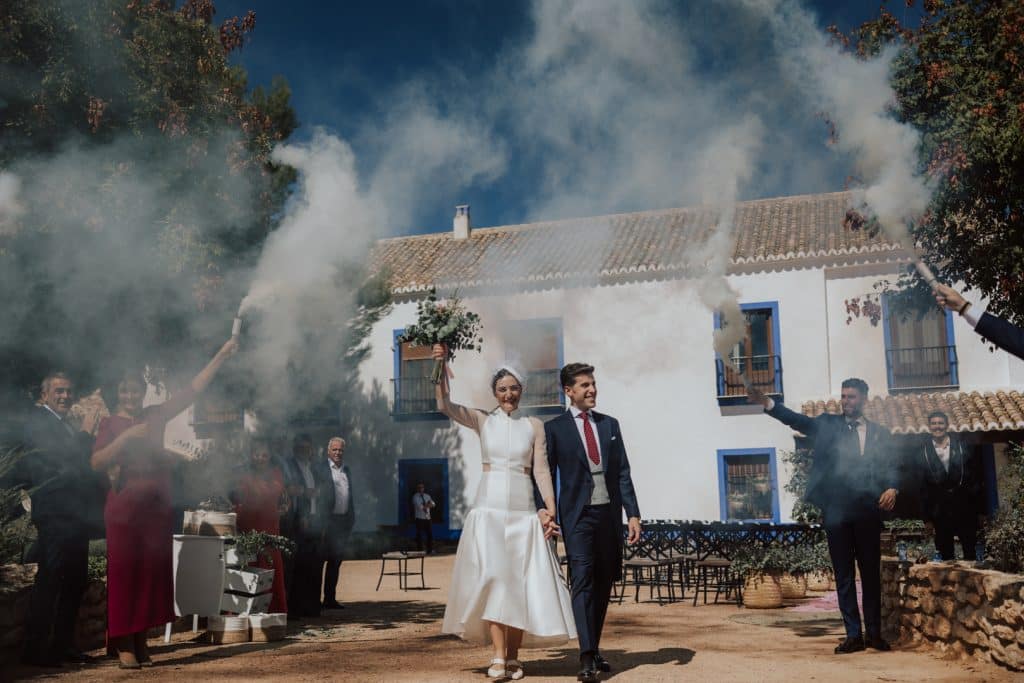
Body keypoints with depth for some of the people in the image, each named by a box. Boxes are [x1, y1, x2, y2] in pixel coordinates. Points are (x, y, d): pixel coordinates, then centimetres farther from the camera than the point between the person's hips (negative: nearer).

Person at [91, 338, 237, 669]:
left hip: (158, 505, 4)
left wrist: (220, 356, 6)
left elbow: (192, 390, 9)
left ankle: (141, 640, 11)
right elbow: (96, 462, -11)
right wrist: (127, 436, -18)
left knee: (153, 571, 4)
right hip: (125, 505, -4)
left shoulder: (156, 415, 10)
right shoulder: (110, 423, 2)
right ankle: (124, 644, 1)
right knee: (125, 572, -3)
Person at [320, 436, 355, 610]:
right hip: (327, 521, -7)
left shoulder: (346, 471, 17)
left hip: (343, 521, 7)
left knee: (336, 562, 9)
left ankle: (330, 598, 15)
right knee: (320, 559, -4)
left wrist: (351, 518, 13)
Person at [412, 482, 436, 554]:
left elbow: (433, 504, 0)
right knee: (419, 535, -2)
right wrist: (427, 505, -10)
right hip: (419, 518, -5)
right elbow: (419, 506, -16)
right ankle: (420, 551, 5)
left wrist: (430, 504, -21)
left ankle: (430, 550, 12)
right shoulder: (415, 496, -2)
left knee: (430, 534, 3)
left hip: (427, 518, 5)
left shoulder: (427, 496, 13)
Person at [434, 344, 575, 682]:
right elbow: (444, 405, -9)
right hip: (489, 508, -1)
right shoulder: (482, 421, 6)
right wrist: (441, 366, -20)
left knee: (521, 581, 1)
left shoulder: (534, 426, 7)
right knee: (492, 577, -13)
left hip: (524, 510, 1)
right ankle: (498, 655, -10)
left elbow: (541, 470, 3)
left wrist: (550, 508, -8)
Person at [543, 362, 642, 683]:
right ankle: (587, 657, -14)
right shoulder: (554, 428, 1)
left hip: (609, 513, 4)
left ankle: (595, 648, 21)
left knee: (604, 583, 9)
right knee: (582, 581, -12)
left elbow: (623, 472, 10)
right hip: (578, 515, -4)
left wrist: (633, 513, 2)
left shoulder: (609, 424, 12)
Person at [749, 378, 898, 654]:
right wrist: (767, 402, -24)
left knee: (871, 573, 7)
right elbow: (799, 421, -7)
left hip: (868, 510, 0)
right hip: (836, 510, 0)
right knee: (843, 575, 4)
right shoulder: (828, 424, 8)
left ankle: (873, 632, 18)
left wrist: (892, 488, -17)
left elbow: (892, 466, 5)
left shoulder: (879, 432, 10)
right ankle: (853, 635, 10)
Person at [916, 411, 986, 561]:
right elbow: (922, 486, 2)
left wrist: (981, 510, -1)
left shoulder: (962, 446, 2)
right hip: (940, 510, 0)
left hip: (965, 507, 0)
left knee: (970, 553, 5)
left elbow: (976, 477, 2)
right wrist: (927, 517, 0)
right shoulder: (923, 451, 2)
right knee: (945, 554, 7)